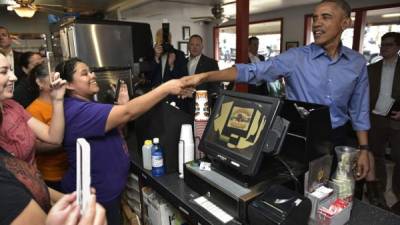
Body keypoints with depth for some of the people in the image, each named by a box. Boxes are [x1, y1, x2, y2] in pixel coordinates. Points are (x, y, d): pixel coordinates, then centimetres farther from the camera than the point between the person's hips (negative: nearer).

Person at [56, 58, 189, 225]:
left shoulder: (85, 105, 6)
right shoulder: (78, 111, -28)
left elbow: (110, 128, 8)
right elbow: (129, 112, -35)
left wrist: (121, 106, -7)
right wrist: (166, 88, -32)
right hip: (95, 195, -10)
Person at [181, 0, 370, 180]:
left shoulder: (357, 63, 0)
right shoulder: (295, 58, -11)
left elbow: (359, 110, 7)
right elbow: (252, 71, -22)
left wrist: (363, 149, 4)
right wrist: (205, 76, -33)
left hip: (335, 140, 3)